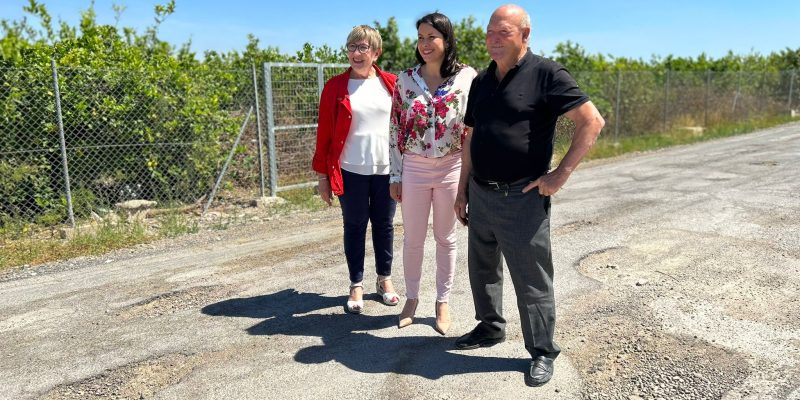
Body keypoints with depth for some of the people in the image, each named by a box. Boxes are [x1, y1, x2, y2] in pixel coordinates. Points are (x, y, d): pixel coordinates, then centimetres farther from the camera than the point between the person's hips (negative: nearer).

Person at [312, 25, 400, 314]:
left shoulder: (392, 84, 4)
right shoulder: (335, 86, -1)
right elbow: (325, 132, -1)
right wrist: (322, 173, -2)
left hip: (387, 169, 2)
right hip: (351, 171, -1)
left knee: (384, 225, 12)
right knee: (354, 227, 8)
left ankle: (384, 279, 29)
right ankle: (356, 285, 21)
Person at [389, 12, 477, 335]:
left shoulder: (468, 77, -3)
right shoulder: (405, 79, 2)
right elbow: (396, 129, 4)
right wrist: (395, 176, 2)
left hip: (452, 168, -1)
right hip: (414, 169, 2)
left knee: (446, 238, 11)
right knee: (413, 238, 10)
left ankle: (443, 302, 26)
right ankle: (411, 297, 30)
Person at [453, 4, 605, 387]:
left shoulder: (545, 74, -10)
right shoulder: (482, 81, 10)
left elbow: (592, 122, -13)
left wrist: (560, 174, -15)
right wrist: (462, 190, 14)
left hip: (522, 199, -7)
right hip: (480, 195, 7)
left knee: (532, 280, 4)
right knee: (482, 269, 20)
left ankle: (542, 352, 23)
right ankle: (490, 328, 41)